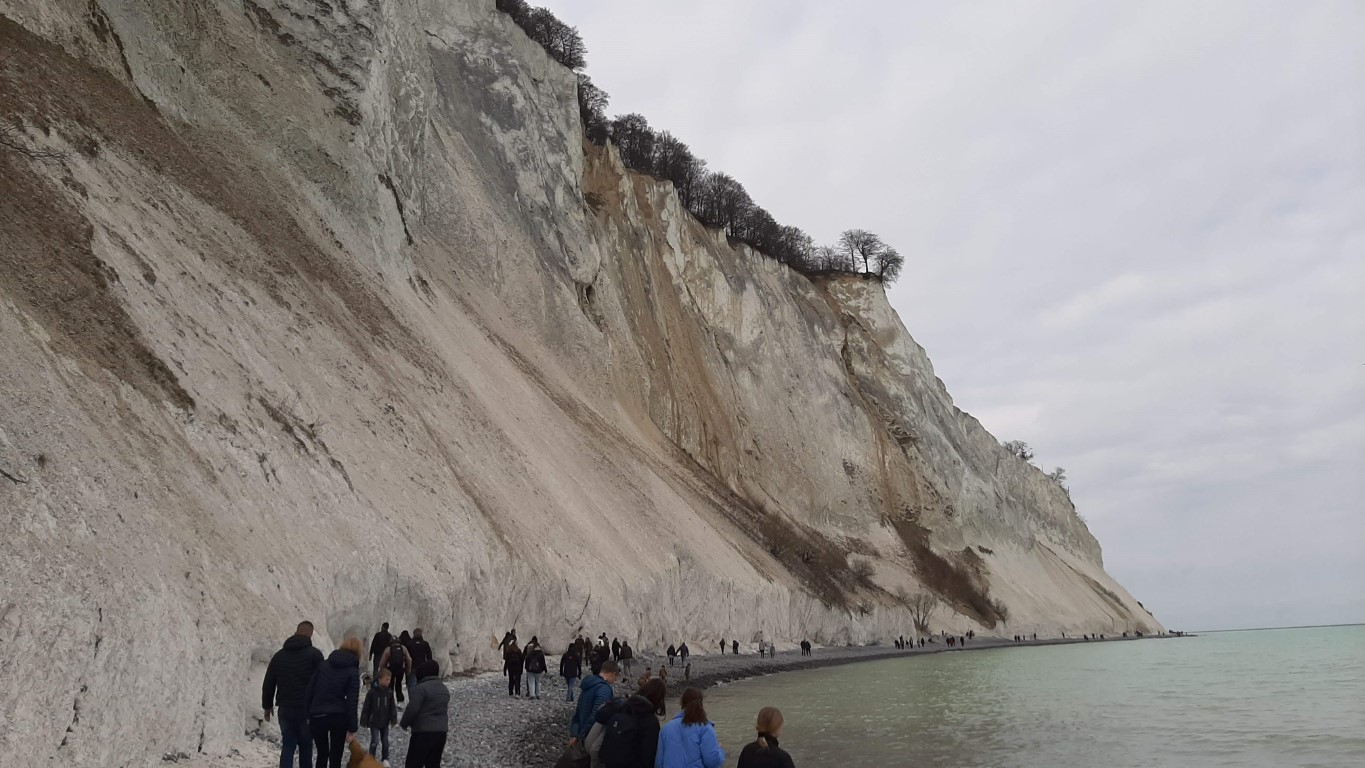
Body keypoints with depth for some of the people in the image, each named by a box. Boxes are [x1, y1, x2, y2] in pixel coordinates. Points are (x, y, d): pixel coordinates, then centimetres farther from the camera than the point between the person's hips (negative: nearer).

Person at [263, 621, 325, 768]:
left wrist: (267, 706, 23)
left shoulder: (279, 655, 8)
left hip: (285, 709, 3)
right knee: (306, 746, 11)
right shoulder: (314, 654, -6)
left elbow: (268, 684, 12)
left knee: (287, 746, 7)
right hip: (307, 710, -3)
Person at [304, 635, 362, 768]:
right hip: (338, 717, -3)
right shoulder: (353, 671, -4)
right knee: (335, 757, 7)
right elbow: (352, 702, -8)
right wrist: (352, 728, -4)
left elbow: (310, 691, 6)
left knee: (322, 754, 19)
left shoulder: (323, 664, 7)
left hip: (317, 716, 3)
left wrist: (307, 715, 12)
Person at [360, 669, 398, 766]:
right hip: (374, 722, -4)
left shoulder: (389, 692, -3)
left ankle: (385, 759, 26)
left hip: (385, 722, 4)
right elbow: (366, 708, -11)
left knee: (385, 741, 12)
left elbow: (392, 707, 3)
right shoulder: (372, 692, -16)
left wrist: (394, 720, -1)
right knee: (375, 741, -3)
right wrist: (364, 722, -8)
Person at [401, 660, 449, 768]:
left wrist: (403, 724, 0)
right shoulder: (444, 689, 14)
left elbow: (412, 710, -16)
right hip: (441, 732, 8)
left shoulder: (421, 688, -14)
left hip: (423, 732, -8)